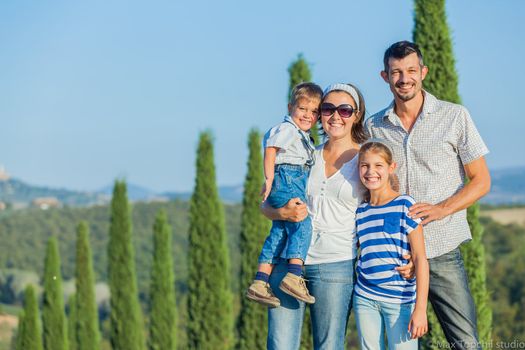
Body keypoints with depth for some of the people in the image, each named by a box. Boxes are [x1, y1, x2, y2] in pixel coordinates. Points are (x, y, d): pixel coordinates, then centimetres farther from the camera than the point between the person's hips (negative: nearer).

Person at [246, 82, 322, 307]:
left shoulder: (304, 137, 28)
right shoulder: (287, 129, -2)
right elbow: (271, 149, -13)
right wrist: (269, 179, -19)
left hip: (296, 183, 9)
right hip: (286, 179, -9)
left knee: (280, 231, 3)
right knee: (302, 223, -20)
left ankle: (260, 283, 0)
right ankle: (294, 276, -30)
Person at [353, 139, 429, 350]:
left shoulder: (404, 206, -7)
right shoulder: (360, 212, 8)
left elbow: (420, 258, -10)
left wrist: (420, 309, -15)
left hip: (400, 300, -5)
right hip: (364, 299, 5)